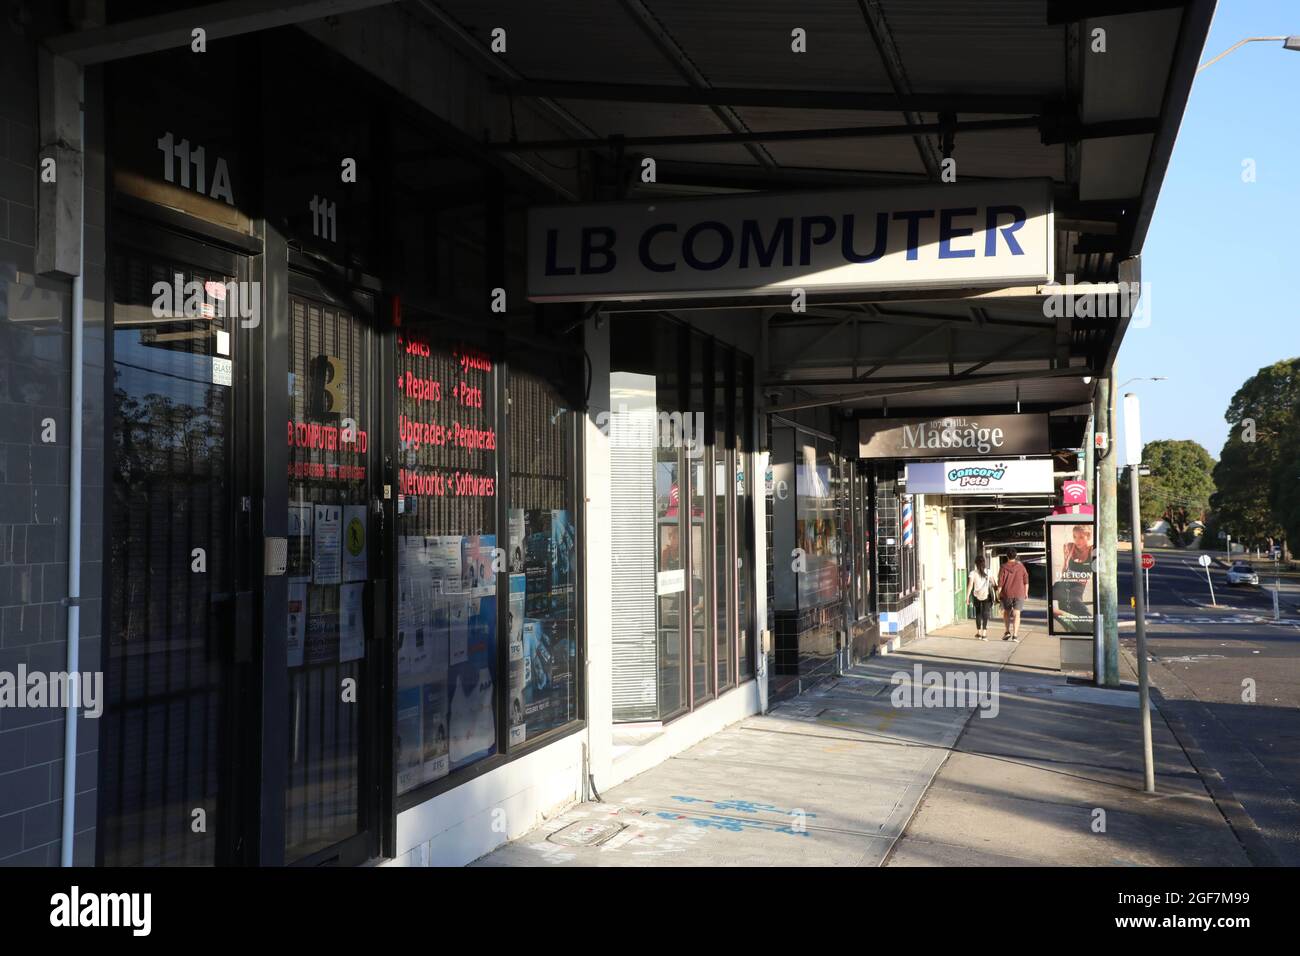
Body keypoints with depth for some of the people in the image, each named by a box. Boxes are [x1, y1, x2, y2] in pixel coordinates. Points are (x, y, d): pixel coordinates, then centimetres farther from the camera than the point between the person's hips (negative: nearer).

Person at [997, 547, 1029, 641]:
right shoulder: (1021, 566, 1)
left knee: (1006, 612, 19)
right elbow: (1026, 580, 5)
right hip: (1019, 594, 1)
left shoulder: (1004, 567, -6)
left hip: (1007, 593, -1)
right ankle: (1015, 635, -10)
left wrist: (998, 593, 1)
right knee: (1016, 614, -1)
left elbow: (1000, 582, -7)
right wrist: (1026, 592, 15)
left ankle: (1008, 631, 13)